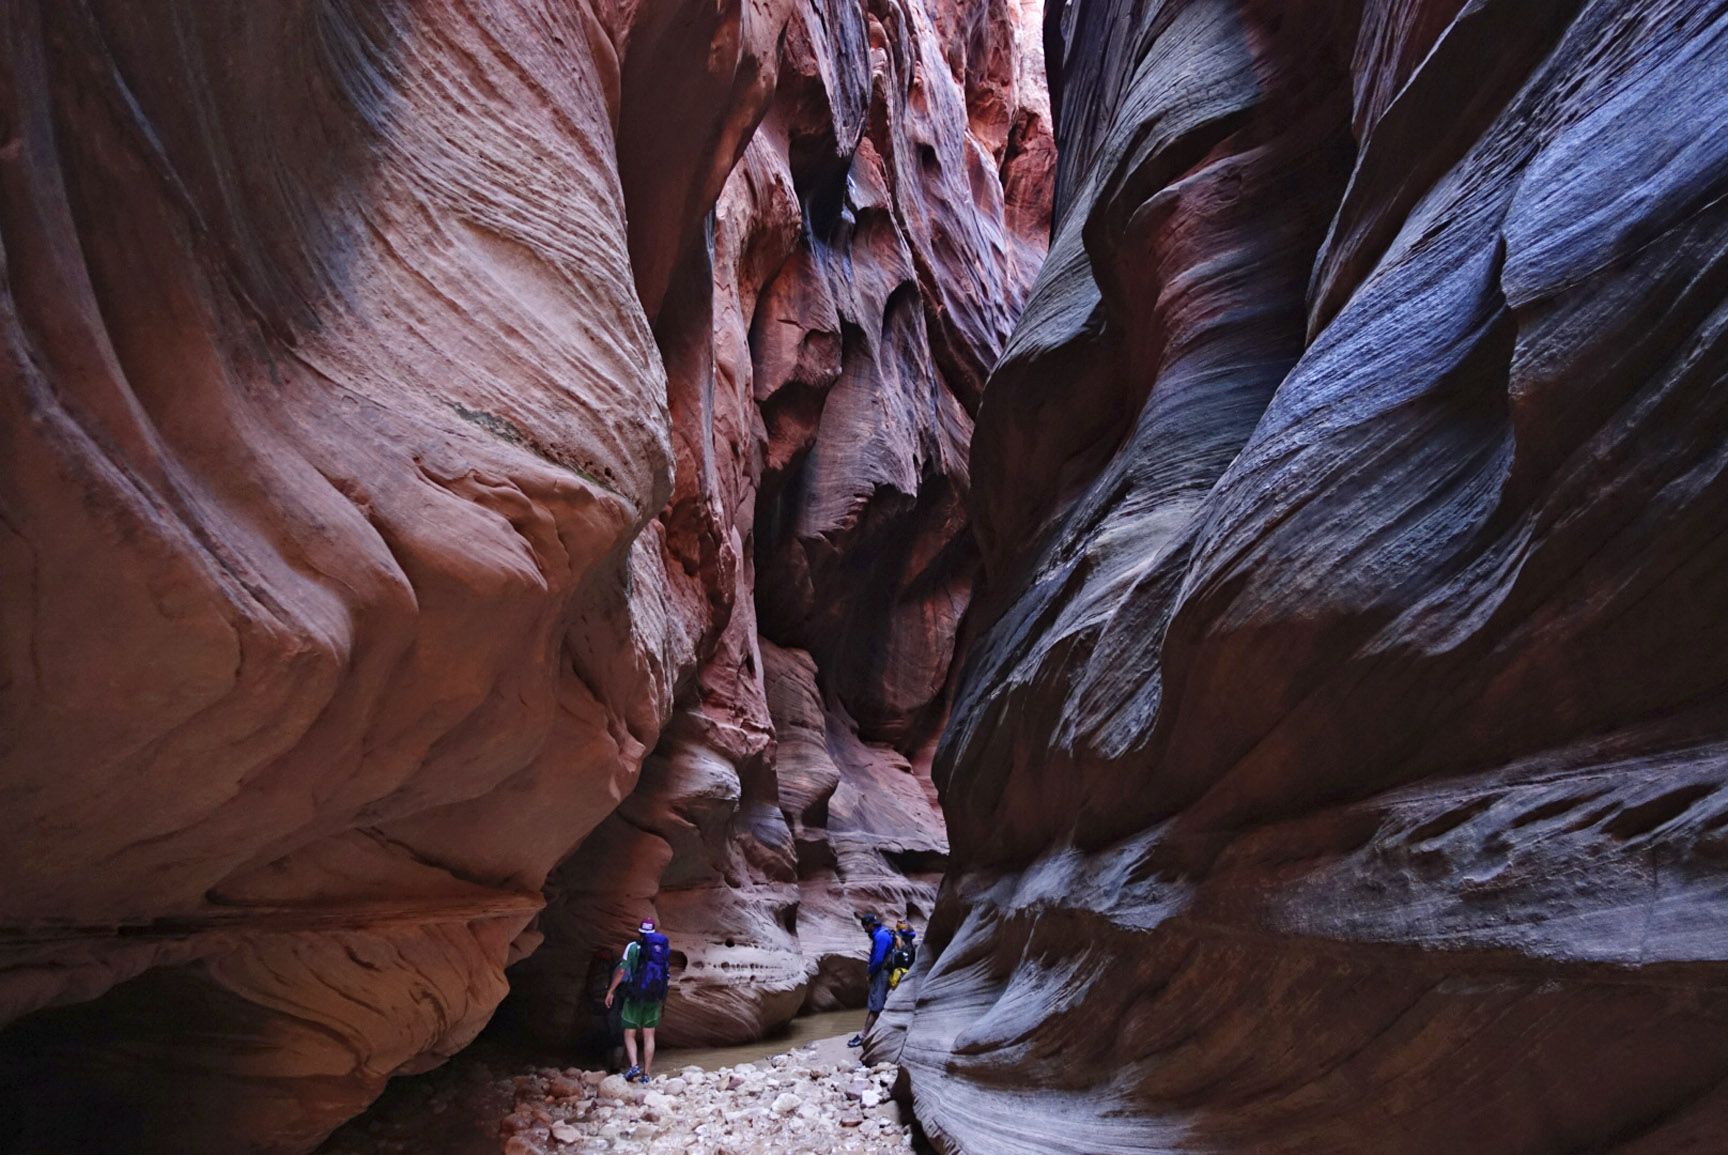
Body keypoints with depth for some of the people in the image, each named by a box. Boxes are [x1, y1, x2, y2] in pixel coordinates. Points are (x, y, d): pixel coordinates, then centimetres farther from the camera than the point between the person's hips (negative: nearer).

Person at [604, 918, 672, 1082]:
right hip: (655, 998, 3)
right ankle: (647, 1074, 8)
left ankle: (634, 1066, -15)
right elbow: (668, 975, 8)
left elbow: (621, 971, -11)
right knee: (649, 1036, 10)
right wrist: (663, 996, 20)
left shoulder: (633, 947, -5)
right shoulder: (663, 948, 5)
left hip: (635, 996, -3)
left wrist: (611, 991, -3)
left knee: (629, 1035, 6)